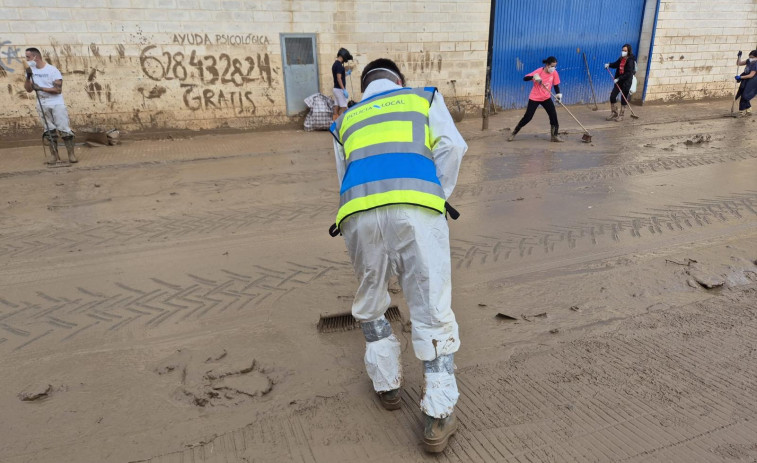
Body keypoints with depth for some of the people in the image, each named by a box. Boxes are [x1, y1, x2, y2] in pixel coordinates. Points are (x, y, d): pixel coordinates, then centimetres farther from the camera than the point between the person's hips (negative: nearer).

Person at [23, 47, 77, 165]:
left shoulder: (52, 70, -8)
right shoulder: (31, 70, 7)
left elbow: (58, 89, -13)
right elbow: (28, 89, 5)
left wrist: (41, 88, -18)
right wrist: (28, 76, -9)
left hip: (57, 104, -5)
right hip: (42, 105, 5)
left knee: (64, 129, -7)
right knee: (49, 132, 4)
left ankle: (71, 154, -3)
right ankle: (56, 157, 6)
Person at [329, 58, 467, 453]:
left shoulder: (345, 120, 35)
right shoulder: (423, 97, 29)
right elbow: (452, 146, 12)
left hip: (359, 212, 2)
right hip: (416, 205, -2)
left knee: (370, 304, 24)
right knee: (432, 313, 7)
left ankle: (386, 384, 35)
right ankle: (438, 417, 9)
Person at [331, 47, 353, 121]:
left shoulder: (335, 64, 14)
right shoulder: (339, 65, -16)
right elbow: (339, 79, -21)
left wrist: (347, 73, 20)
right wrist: (344, 90, -21)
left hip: (336, 88, 9)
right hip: (340, 89, -9)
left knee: (336, 107, 9)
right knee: (343, 107, -6)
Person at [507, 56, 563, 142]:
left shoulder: (554, 73, -6)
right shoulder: (539, 71, -17)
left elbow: (556, 85, 1)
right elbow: (525, 78, -23)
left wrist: (558, 94, -18)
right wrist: (534, 77, -43)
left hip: (546, 98, 4)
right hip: (534, 98, -4)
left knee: (554, 115, -7)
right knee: (527, 117, -7)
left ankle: (554, 136, 8)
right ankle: (513, 133, 8)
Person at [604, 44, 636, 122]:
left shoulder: (630, 61, -15)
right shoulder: (621, 59, 3)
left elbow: (629, 73, -20)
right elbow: (615, 64, 17)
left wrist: (619, 79, -22)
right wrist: (609, 65, -4)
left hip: (626, 82, -6)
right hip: (619, 81, 6)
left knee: (624, 99, 5)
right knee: (612, 96, 3)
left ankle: (621, 115, 16)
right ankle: (614, 113, 19)